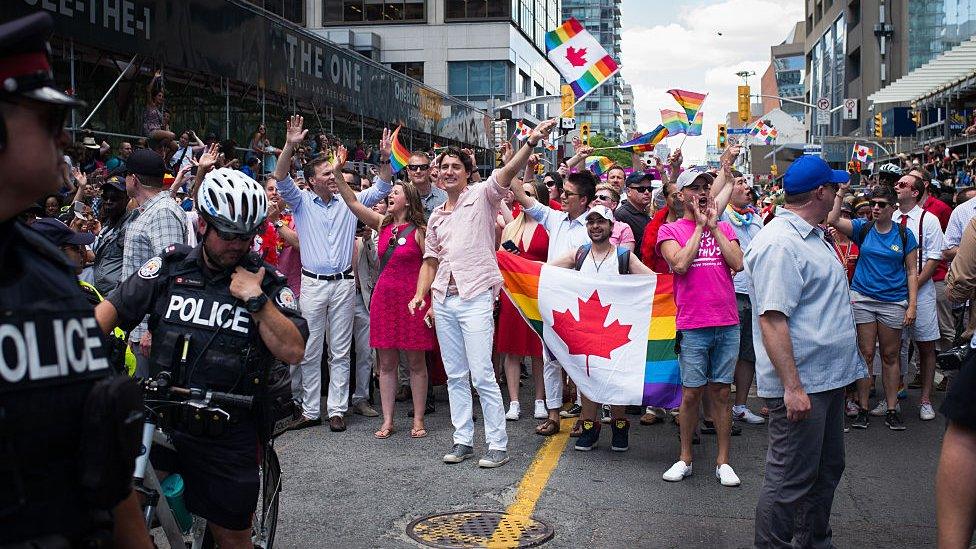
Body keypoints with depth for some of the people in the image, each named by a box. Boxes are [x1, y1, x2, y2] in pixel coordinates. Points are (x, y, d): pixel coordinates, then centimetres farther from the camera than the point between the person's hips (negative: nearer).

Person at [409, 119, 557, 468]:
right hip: (443, 301, 6)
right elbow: (430, 260, 19)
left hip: (475, 298, -6)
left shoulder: (481, 196, 0)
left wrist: (532, 141, -32)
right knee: (455, 375, 10)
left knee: (482, 376, -8)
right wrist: (420, 295, 7)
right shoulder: (436, 216, 17)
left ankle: (498, 445, 1)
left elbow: (508, 172, -17)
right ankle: (463, 440, 19)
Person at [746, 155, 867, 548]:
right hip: (799, 383, -11)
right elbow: (772, 319, -26)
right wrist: (793, 387, -28)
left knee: (826, 471, 21)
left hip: (827, 378, 11)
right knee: (791, 480, -2)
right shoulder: (779, 243, -19)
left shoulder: (813, 236, 14)